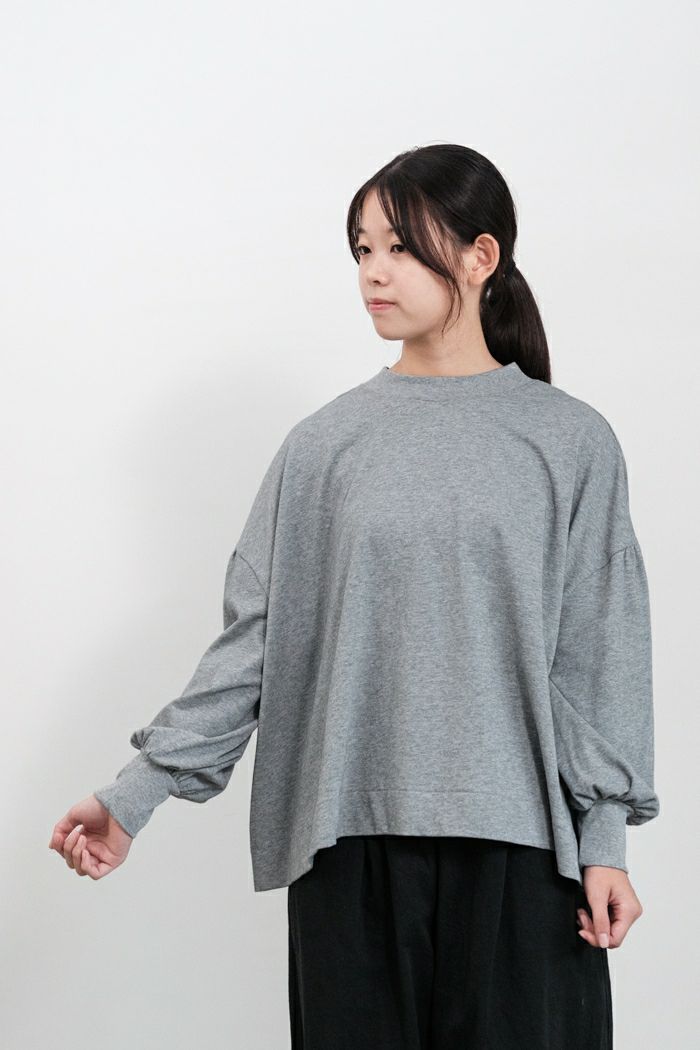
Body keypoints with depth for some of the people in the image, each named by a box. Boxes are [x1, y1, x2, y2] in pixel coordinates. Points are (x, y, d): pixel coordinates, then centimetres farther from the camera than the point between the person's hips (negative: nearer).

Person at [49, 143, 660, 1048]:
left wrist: (604, 839, -2)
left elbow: (598, 652, 2)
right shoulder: (326, 443, 5)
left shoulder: (570, 442, 3)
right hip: (352, 841, 1)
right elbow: (253, 641, 4)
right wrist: (137, 793, -3)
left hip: (518, 842, -1)